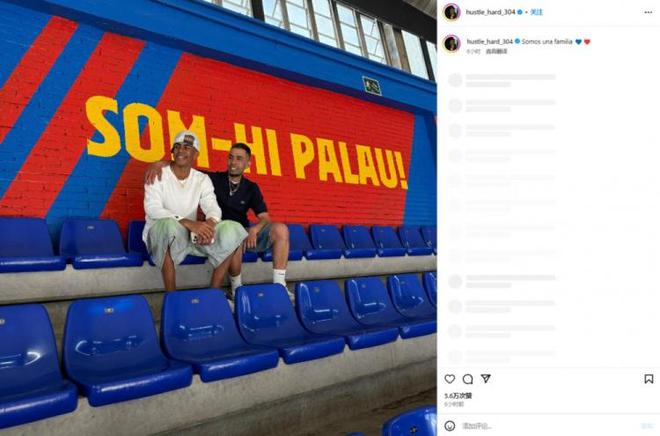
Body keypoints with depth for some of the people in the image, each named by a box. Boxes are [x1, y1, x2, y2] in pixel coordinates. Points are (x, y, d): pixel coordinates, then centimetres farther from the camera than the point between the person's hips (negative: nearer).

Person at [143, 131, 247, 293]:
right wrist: (189, 223, -36)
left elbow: (213, 208, -7)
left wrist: (209, 224, -34)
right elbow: (152, 209, -21)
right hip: (161, 233, -3)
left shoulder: (202, 179, 6)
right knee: (170, 224, -40)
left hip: (192, 235, 4)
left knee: (232, 229, -20)